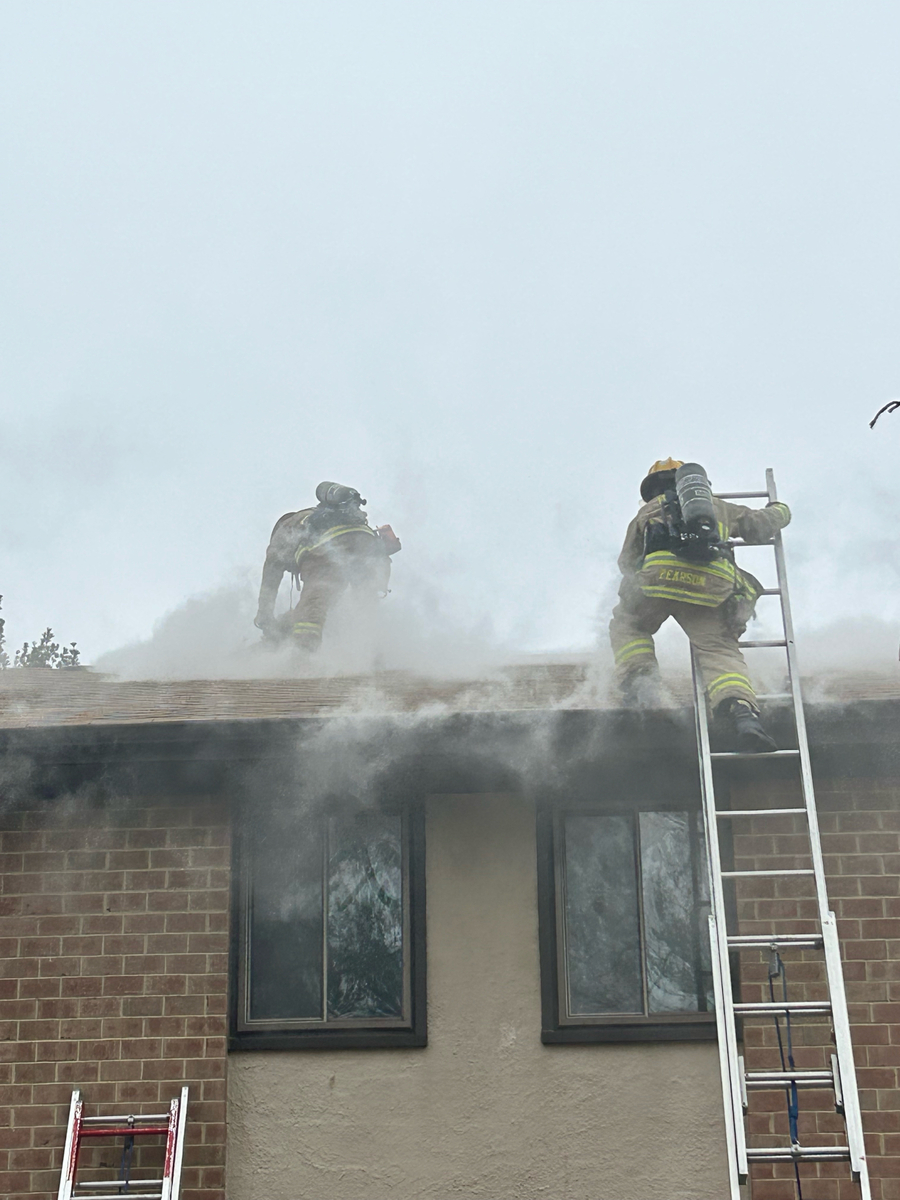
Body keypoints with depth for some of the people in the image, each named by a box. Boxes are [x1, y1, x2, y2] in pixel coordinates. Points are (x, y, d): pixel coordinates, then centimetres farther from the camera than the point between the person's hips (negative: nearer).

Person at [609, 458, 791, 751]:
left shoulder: (647, 510, 34)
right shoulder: (719, 507, 37)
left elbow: (626, 562, 33)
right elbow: (760, 525, 42)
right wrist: (779, 509, 65)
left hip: (659, 574, 0)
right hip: (712, 582, 1)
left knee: (626, 625, 25)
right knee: (721, 652, -1)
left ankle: (640, 680, 2)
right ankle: (743, 712, -27)